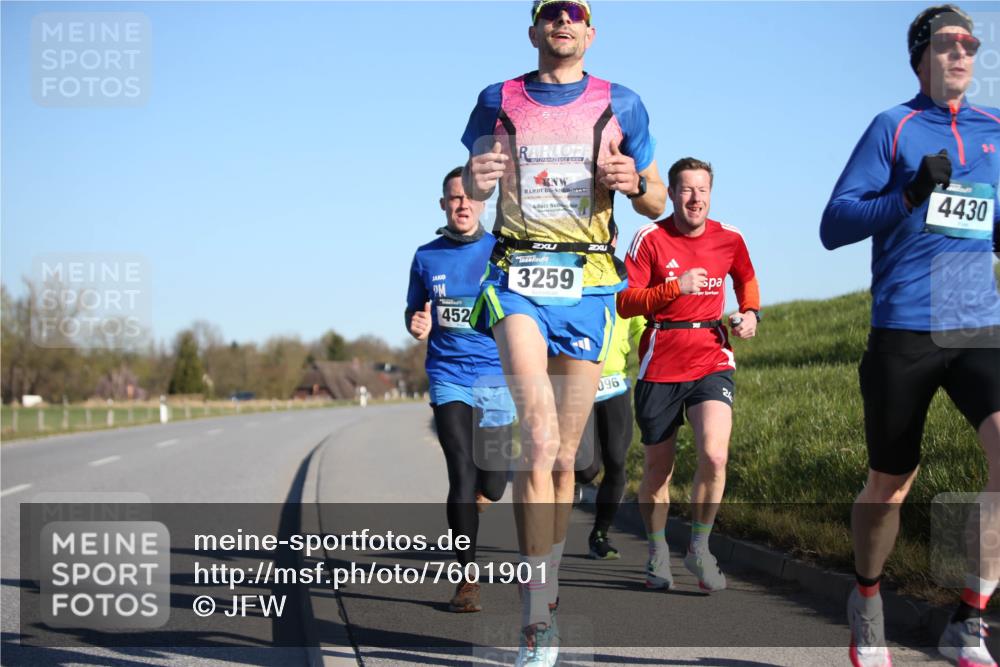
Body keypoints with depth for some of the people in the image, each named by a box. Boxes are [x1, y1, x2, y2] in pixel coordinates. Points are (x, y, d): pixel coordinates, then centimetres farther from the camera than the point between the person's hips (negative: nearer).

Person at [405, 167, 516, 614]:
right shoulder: (426, 257, 7)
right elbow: (414, 310, 17)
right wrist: (416, 325, -5)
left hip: (498, 377, 0)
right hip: (448, 377, 0)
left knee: (492, 486, 6)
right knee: (462, 476, -12)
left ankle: (460, 523, 41)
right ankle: (467, 579, -4)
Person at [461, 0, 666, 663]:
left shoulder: (619, 105, 9)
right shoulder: (499, 101, 10)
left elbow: (658, 202, 13)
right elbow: (474, 189, 16)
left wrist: (635, 181, -11)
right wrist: (478, 180, -8)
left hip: (589, 282, 1)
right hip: (517, 274, -1)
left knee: (563, 456, 6)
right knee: (539, 439, -21)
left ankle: (542, 595, 23)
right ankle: (539, 612, -21)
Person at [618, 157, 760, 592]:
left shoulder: (728, 239, 4)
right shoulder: (650, 238, -4)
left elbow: (746, 278, 26)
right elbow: (625, 303, -8)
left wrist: (750, 312, 8)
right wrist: (675, 287, -19)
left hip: (712, 362, 1)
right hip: (660, 366, -1)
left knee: (714, 456, -20)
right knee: (658, 467, 8)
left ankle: (699, 549, -1)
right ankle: (657, 552, 30)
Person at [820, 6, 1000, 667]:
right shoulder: (893, 128, 2)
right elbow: (833, 226, -4)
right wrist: (910, 195, -17)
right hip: (903, 333, -2)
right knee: (889, 486, 7)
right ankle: (867, 600, 37)